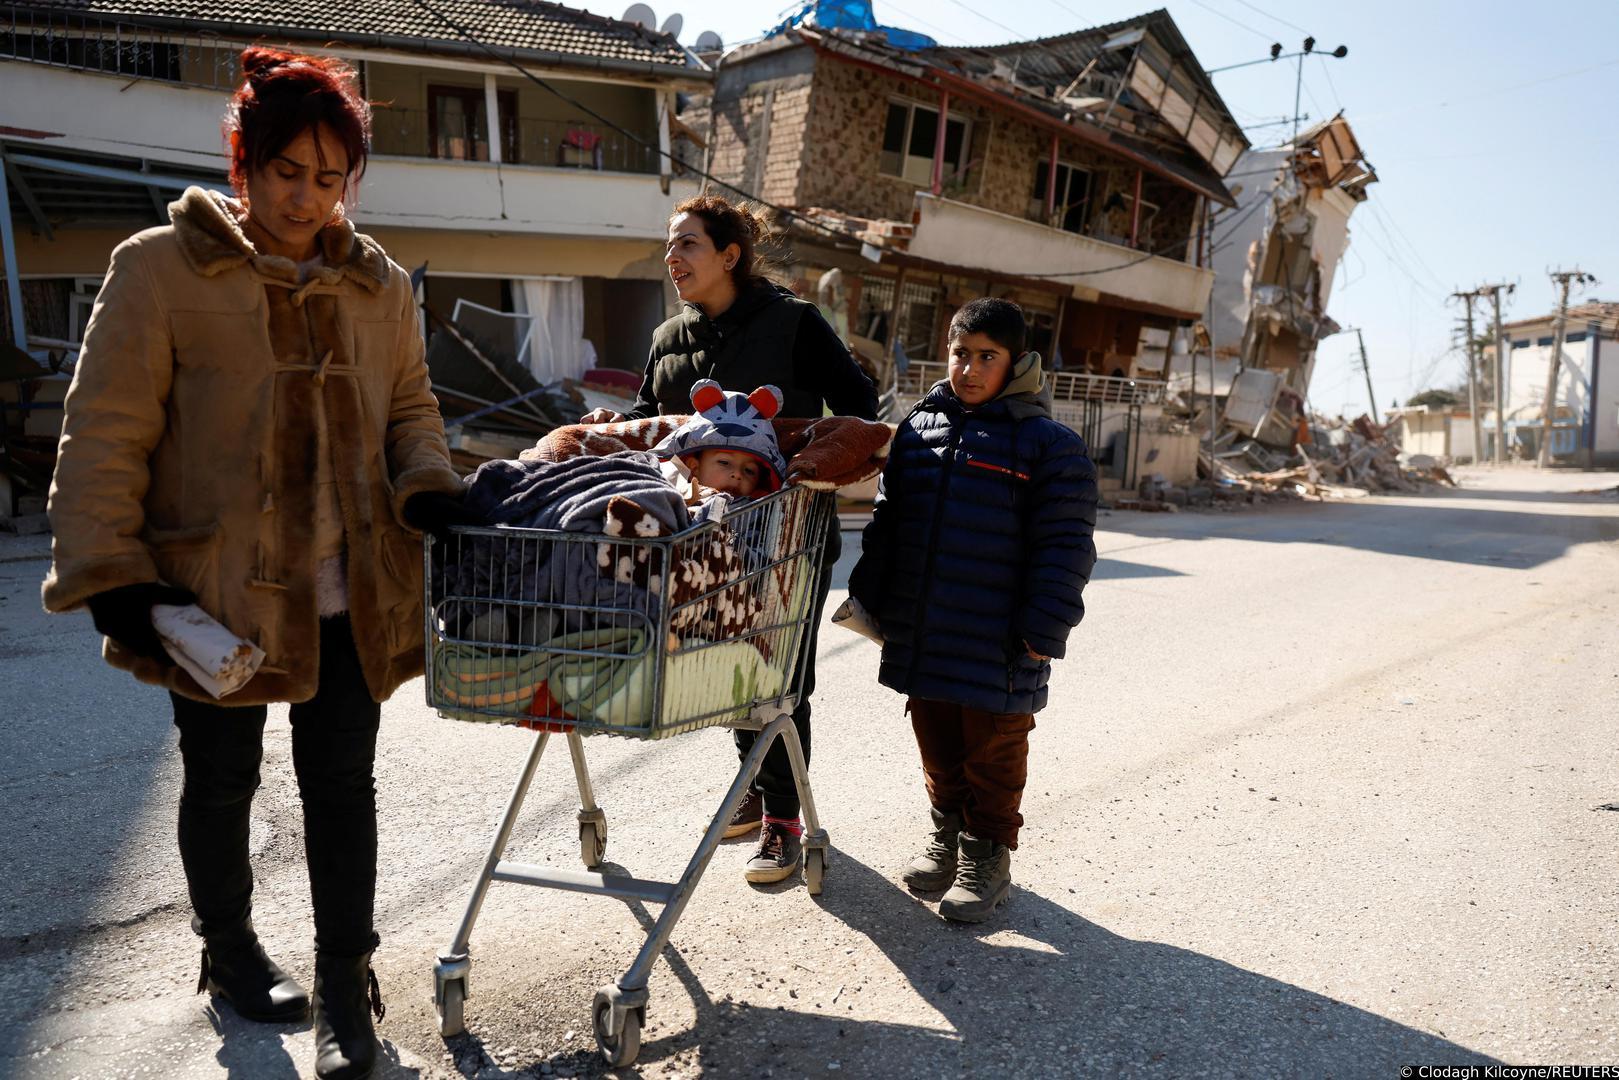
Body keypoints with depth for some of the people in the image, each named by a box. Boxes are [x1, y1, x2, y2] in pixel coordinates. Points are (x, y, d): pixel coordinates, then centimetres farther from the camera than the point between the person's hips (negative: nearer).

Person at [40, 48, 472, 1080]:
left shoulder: (380, 285, 7)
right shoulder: (163, 268, -5)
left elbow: (410, 405, 14)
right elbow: (107, 434, -6)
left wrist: (426, 483, -6)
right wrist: (109, 573, -12)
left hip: (350, 594, 3)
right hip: (216, 589, -2)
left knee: (343, 779, 7)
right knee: (222, 778, 15)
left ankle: (345, 980, 23)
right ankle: (229, 948, 40)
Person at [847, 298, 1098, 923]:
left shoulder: (1046, 444, -7)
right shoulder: (919, 428, 9)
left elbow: (1064, 546, -9)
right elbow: (887, 521, 16)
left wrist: (1044, 629, -14)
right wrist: (871, 598, 13)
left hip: (996, 646, -5)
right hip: (920, 635, 5)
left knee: (992, 754, 9)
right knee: (938, 747, 19)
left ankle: (987, 856, 25)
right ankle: (947, 834, 38)